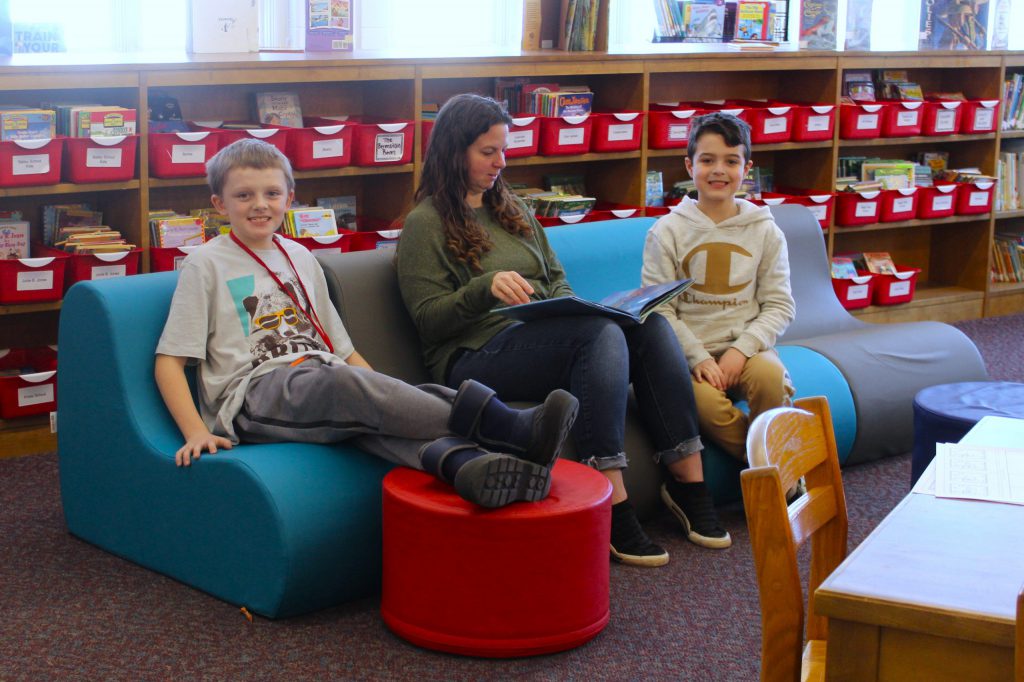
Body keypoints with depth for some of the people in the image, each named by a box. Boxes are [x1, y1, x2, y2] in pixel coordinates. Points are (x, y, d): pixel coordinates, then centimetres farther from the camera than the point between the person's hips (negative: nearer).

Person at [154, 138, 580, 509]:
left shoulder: (300, 258, 23)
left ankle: (461, 463, -63)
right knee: (340, 382, -36)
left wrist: (387, 395, 9)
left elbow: (341, 348, 24)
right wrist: (196, 432, -13)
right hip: (250, 397, -5)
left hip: (324, 390, 5)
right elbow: (169, 361, 3)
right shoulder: (206, 264, 7)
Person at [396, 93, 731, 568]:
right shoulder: (425, 223, 2)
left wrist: (569, 309, 4)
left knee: (650, 324, -20)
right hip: (475, 358, -7)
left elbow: (555, 276, 27)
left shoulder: (509, 207, 24)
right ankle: (612, 512, -38)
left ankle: (688, 480, -19)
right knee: (601, 333, -33)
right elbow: (428, 320, -6)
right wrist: (486, 288, -22)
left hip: (543, 340, 7)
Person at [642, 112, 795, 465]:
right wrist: (698, 357, -15)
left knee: (771, 376, -33)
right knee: (706, 402, -33)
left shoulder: (765, 231, 8)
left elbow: (780, 305, 5)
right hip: (689, 348, -1)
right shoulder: (667, 231, 3)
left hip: (746, 346, 1)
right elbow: (658, 309, -3)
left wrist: (742, 348, -12)